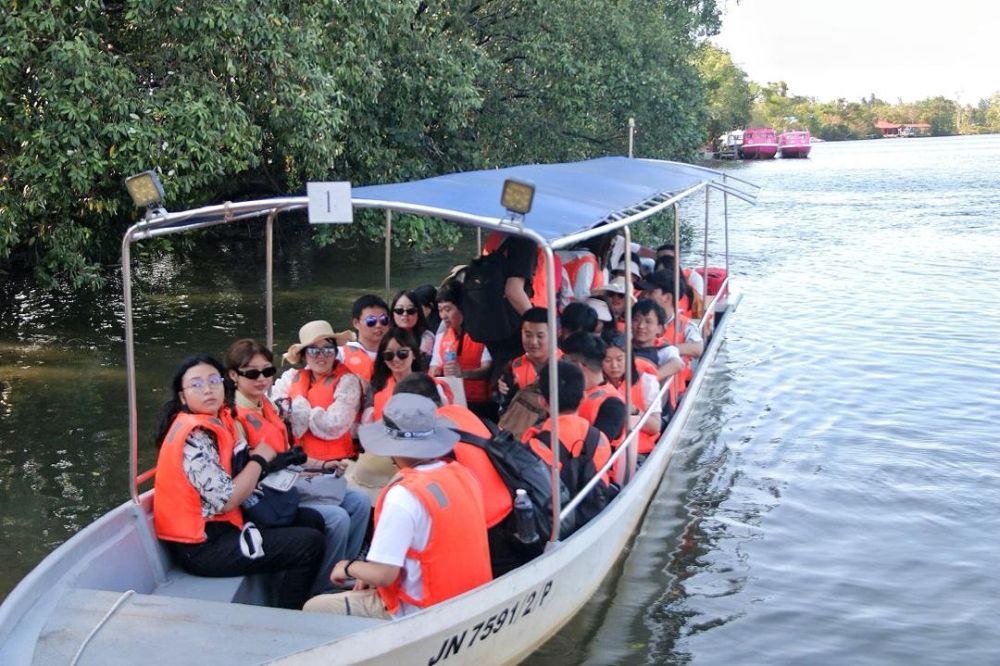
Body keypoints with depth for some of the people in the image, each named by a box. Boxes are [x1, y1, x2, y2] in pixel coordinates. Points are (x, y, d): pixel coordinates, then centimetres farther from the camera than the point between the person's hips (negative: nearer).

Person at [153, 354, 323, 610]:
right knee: (310, 543, -10)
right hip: (202, 545, -9)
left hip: (217, 528, 9)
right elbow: (227, 500, -24)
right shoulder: (194, 437, -21)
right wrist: (259, 459, -11)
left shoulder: (216, 420, 7)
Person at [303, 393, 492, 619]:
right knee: (365, 591, 28)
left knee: (314, 609, 7)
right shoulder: (464, 475, -2)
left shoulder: (403, 496, -24)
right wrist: (371, 575, 10)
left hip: (418, 613, -7)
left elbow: (384, 574, -21)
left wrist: (348, 567, 0)